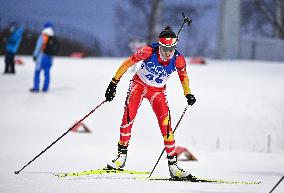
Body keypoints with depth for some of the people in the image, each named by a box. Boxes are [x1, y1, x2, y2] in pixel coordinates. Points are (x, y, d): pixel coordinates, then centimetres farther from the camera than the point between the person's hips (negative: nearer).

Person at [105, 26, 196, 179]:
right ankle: (122, 155, -11)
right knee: (128, 116, -20)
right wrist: (114, 83, -15)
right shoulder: (149, 51, -25)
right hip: (139, 84, -1)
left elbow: (183, 76, 5)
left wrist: (188, 94, -3)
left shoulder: (178, 60, -18)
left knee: (166, 123, -12)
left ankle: (172, 164, -7)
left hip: (157, 91, 1)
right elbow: (127, 63, -15)